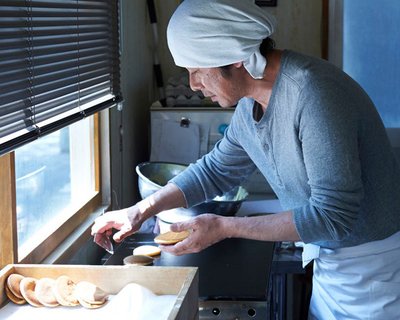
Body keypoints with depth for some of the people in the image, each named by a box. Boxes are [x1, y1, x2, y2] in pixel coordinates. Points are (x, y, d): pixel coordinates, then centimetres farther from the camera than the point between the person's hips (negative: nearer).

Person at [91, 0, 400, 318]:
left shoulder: (313, 92, -28)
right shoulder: (250, 105, 0)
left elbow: (333, 215, -29)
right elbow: (216, 170, 16)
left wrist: (224, 227, -24)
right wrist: (141, 210, 7)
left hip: (373, 265, -7)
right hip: (330, 259, 8)